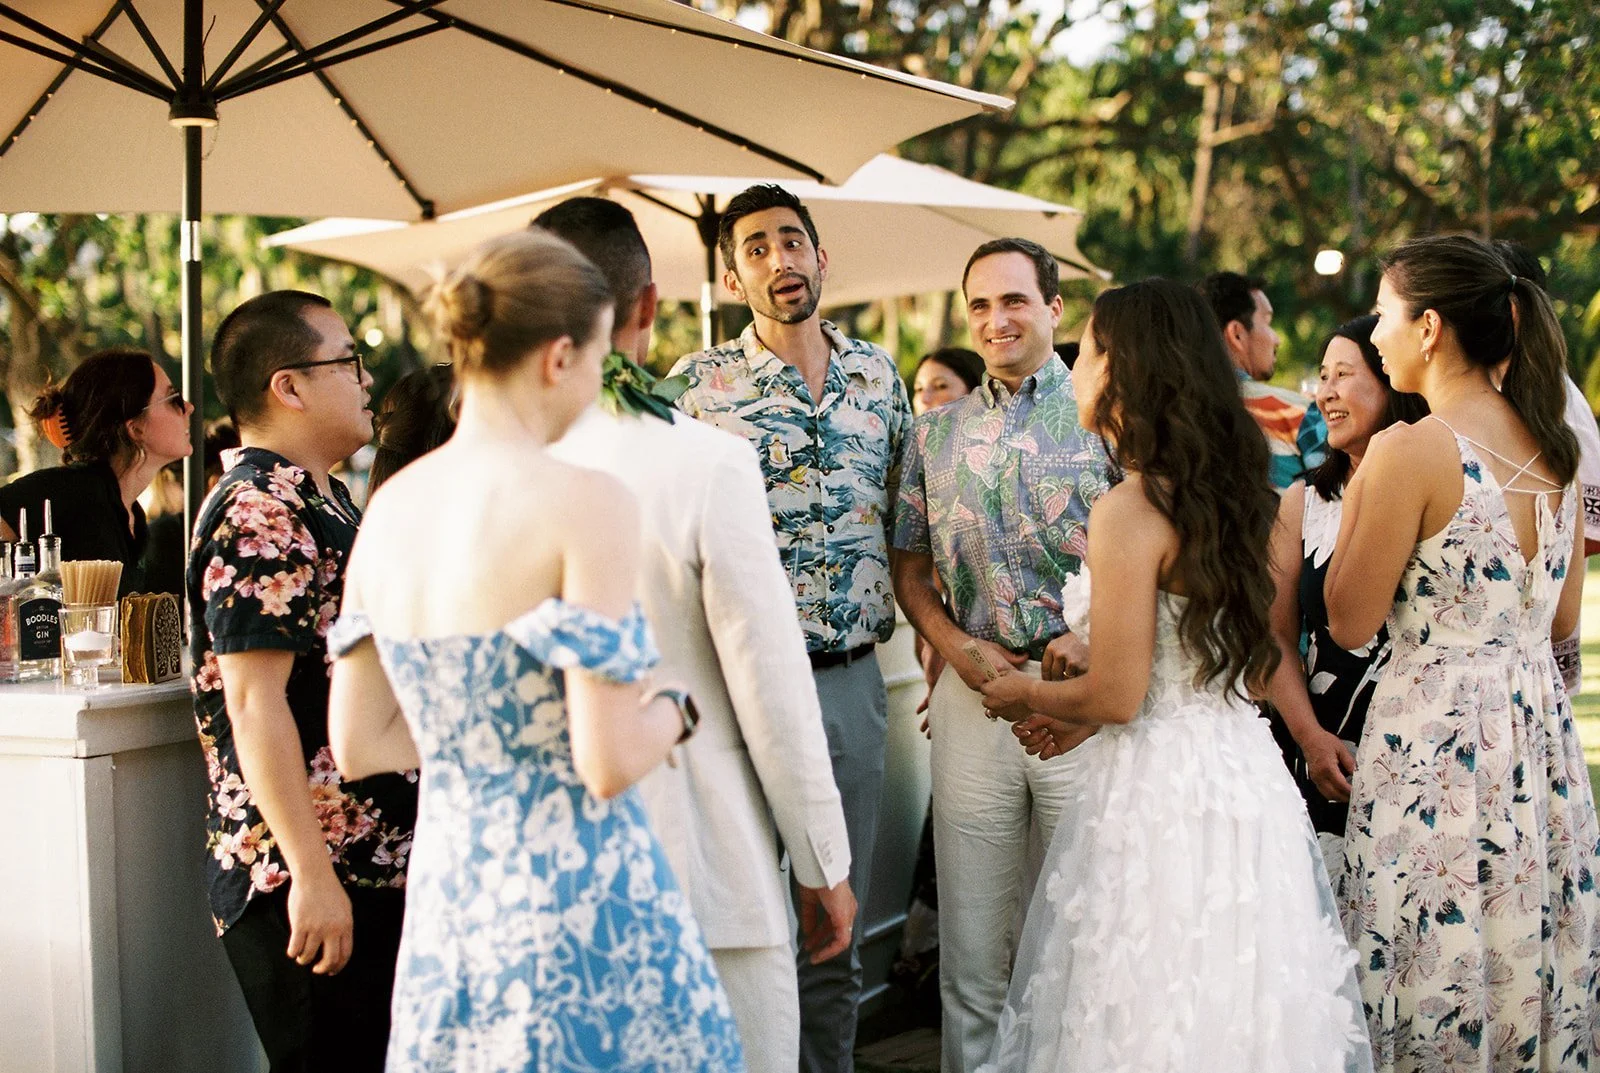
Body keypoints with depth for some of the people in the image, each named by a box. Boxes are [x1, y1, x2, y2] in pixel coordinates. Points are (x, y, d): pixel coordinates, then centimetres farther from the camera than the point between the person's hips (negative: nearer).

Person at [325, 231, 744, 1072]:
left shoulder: (392, 505, 4)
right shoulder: (585, 505, -15)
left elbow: (358, 745, 8)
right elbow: (609, 763, -18)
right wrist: (672, 710, 2)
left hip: (446, 889, 7)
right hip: (576, 900, -6)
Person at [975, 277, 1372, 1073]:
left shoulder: (1130, 509, -16)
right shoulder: (1234, 492, 8)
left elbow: (1117, 696, -18)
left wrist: (1028, 694, 3)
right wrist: (1081, 719, 19)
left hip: (1160, 788, -8)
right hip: (1245, 774, 8)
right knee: (1238, 999, 15)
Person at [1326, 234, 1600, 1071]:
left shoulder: (1410, 450, -16)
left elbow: (1349, 623, -10)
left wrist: (1355, 500, 0)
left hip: (1435, 730, -7)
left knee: (1433, 971, 4)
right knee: (1526, 945, 16)